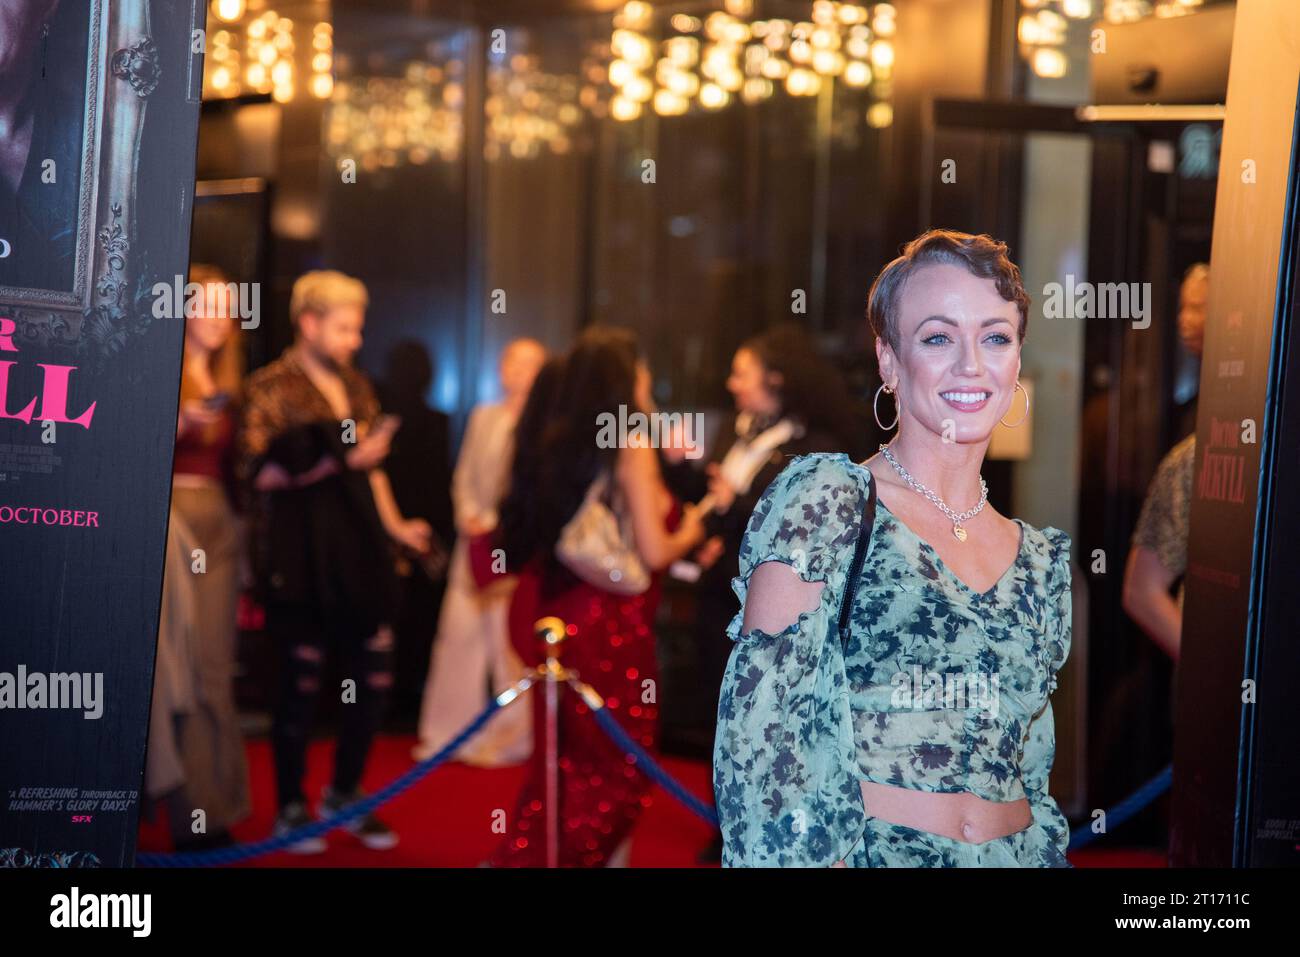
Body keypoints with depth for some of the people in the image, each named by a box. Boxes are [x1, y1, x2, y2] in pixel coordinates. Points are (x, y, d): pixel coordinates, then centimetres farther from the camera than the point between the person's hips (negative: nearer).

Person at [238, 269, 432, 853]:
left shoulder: (355, 387, 16)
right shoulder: (272, 387, -5)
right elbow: (261, 471, -14)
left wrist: (394, 526, 8)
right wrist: (341, 461, -20)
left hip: (357, 548, 6)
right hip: (300, 557, -6)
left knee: (374, 678, 6)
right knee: (301, 684, 0)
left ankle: (344, 797, 23)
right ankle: (291, 809, 15)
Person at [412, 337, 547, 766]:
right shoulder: (483, 417, 15)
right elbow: (464, 476, 17)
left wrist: (495, 525, -13)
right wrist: (467, 515, 0)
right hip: (476, 542, 5)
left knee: (511, 642, -3)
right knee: (457, 634, 5)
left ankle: (510, 737, 7)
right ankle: (448, 732, 13)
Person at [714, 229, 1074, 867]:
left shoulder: (1041, 561, 15)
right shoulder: (824, 500, -2)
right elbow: (755, 735, -8)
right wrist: (807, 858, -16)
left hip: (1014, 857, 5)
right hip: (861, 856, -5)